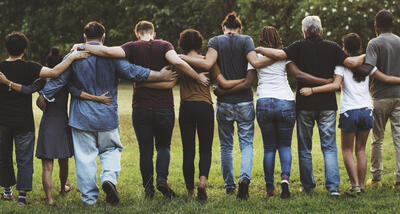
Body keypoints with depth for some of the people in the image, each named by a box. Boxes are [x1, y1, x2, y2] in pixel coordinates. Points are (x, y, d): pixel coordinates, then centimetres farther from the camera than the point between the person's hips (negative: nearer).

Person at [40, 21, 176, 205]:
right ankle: (109, 177, -13)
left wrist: (44, 96, 6)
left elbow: (58, 79, -5)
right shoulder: (112, 56, -4)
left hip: (81, 116, 0)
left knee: (85, 156, 5)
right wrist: (162, 76, 1)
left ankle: (89, 197, 6)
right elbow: (133, 72, -6)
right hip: (107, 116, 0)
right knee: (111, 150, 15)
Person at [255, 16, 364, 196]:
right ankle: (333, 186, -9)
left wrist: (259, 49, -3)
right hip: (327, 104, 1)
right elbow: (352, 63, -5)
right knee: (329, 147, 3)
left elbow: (279, 54, -17)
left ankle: (308, 186, 13)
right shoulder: (332, 47, 1)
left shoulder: (300, 46, -4)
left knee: (304, 147, 10)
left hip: (305, 104, -1)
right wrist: (366, 56, 12)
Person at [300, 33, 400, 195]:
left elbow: (335, 85, -19)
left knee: (347, 150, 5)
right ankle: (361, 184, 12)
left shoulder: (342, 64, -5)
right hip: (366, 110, 4)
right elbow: (385, 79, 9)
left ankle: (355, 185, -8)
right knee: (361, 149, 14)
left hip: (349, 111, -4)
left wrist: (312, 90, -21)